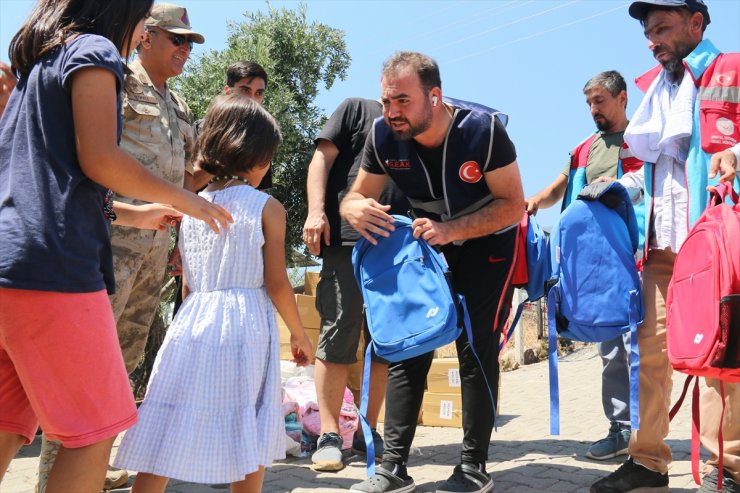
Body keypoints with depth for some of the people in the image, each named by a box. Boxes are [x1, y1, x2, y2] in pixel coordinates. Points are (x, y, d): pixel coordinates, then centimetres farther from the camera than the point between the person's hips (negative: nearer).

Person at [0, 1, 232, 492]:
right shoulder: (94, 50, 0)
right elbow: (98, 160, -12)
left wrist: (132, 214, 30)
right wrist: (185, 200, 0)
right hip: (53, 262, -9)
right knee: (95, 429, 0)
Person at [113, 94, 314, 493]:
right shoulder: (267, 207, -4)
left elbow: (188, 283, 13)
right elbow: (276, 283, -7)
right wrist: (299, 333, 5)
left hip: (192, 319, 4)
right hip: (245, 325, -3)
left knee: (168, 437, 5)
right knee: (248, 436, 10)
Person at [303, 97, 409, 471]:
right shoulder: (357, 110, 12)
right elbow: (322, 159, 2)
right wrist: (316, 211, -11)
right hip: (347, 239, -5)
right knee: (338, 335, -6)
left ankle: (368, 432, 16)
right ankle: (329, 435, 4)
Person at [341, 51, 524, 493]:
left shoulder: (483, 129, -26)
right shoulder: (383, 136, -16)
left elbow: (514, 205, -22)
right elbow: (356, 196, -7)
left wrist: (451, 230, -36)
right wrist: (356, 210, -33)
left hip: (489, 241, -3)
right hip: (430, 242, 4)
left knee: (477, 349, -9)